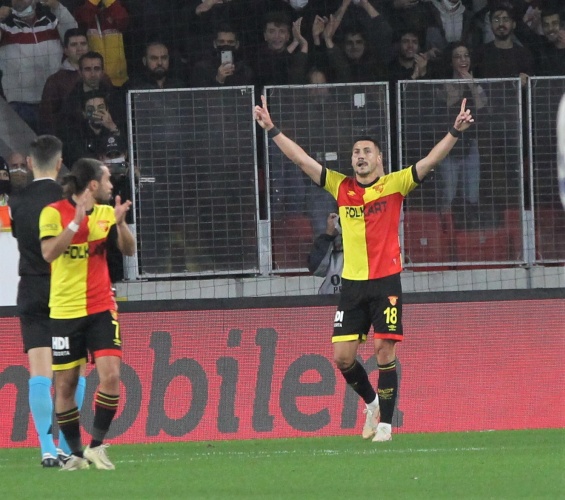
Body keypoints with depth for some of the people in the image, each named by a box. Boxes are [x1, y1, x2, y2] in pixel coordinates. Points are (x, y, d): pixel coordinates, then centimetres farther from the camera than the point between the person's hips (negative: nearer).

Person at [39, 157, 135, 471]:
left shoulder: (105, 212, 7)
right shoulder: (54, 213, -6)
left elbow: (128, 250, 1)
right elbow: (49, 252, -18)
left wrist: (120, 223, -16)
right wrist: (77, 221, -24)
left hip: (101, 308, 3)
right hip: (65, 311, -3)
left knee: (110, 376, -12)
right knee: (65, 384, 1)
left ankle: (97, 445, -1)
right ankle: (75, 453, 13)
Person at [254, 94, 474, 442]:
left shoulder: (394, 185, 0)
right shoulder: (341, 188, 8)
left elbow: (430, 161, -8)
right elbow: (301, 159, 9)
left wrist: (455, 132, -21)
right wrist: (272, 129, 5)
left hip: (386, 282, -3)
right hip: (352, 283, 3)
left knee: (386, 352, -7)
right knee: (343, 357, 1)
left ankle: (385, 423, -1)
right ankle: (371, 401, 27)